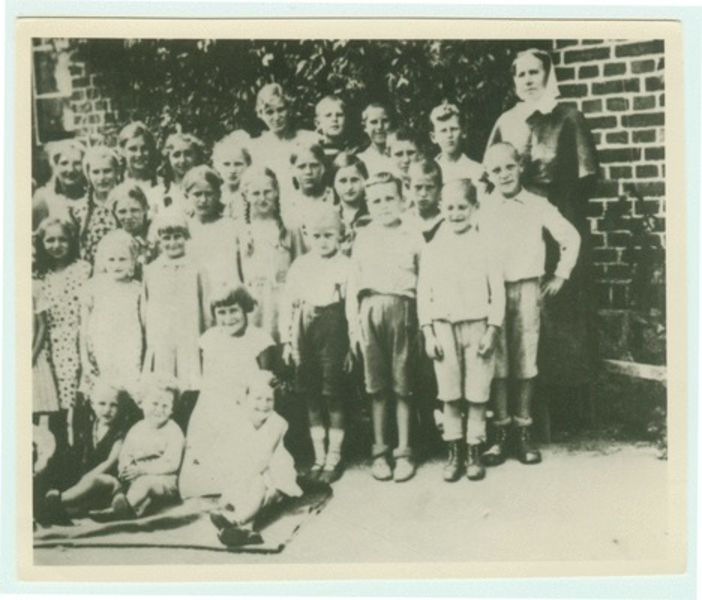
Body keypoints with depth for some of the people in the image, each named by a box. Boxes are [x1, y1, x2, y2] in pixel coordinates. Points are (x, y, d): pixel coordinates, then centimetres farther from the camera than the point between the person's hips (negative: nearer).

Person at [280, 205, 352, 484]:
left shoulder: (345, 266, -1)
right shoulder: (300, 266, 8)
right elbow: (288, 304, 9)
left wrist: (352, 345, -6)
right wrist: (287, 340, 4)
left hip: (334, 330, -4)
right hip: (306, 331, 4)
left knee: (333, 395, 0)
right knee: (311, 397, 9)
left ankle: (334, 457, 11)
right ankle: (319, 457, 20)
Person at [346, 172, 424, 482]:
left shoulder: (413, 238, 6)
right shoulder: (363, 237, 10)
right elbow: (353, 281, 9)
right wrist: (353, 321, 3)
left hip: (403, 309, -1)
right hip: (371, 309, 1)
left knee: (402, 385, 3)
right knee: (377, 386, 6)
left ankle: (403, 452, 11)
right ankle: (380, 451, 14)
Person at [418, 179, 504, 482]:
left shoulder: (485, 246, 0)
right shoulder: (432, 249, 4)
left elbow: (497, 291, -1)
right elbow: (423, 293, 4)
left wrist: (492, 330, -7)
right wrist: (428, 333, -2)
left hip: (478, 325, -1)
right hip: (444, 326, 1)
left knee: (477, 394, 2)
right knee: (449, 395, 5)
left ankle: (474, 451, 13)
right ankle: (454, 451, 15)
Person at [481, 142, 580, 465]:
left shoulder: (538, 206, 4)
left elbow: (570, 237, 12)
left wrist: (560, 274, 10)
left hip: (527, 290, 1)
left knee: (525, 363, 2)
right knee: (496, 363, 0)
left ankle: (523, 432, 11)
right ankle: (500, 433, 7)